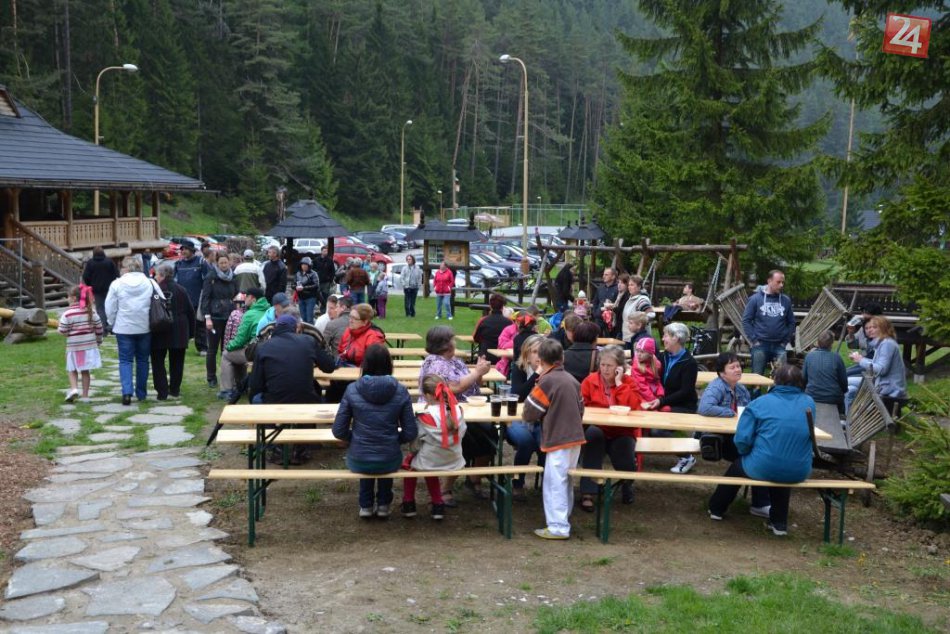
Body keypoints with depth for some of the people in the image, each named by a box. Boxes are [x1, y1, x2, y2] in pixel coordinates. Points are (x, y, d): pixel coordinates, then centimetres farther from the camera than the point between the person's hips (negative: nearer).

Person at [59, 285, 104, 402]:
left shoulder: (68, 313, -14)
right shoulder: (91, 311, -1)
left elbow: (62, 331, -14)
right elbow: (99, 327, 3)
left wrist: (59, 327, 9)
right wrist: (98, 341, 16)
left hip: (74, 346, -3)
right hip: (89, 345, 3)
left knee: (72, 370, 13)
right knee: (85, 370, 12)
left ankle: (74, 388, -9)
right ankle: (85, 395, 15)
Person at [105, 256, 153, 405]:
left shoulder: (117, 284, -5)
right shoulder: (150, 283, -2)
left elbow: (110, 308, -1)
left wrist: (113, 323, 14)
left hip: (124, 328, -2)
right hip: (145, 328, 2)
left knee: (125, 360, 4)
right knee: (142, 360, 12)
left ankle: (127, 391, -12)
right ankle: (141, 393, 18)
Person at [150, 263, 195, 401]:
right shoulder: (181, 290, 3)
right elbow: (190, 312, 7)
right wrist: (190, 332, 14)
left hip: (159, 333, -4)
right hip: (179, 332, 4)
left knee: (158, 363, 6)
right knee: (176, 362, 13)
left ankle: (162, 392, 1)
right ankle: (174, 390, 18)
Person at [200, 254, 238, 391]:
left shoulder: (233, 278, 11)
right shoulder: (211, 278, -3)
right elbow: (205, 298, -6)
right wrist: (207, 317, -14)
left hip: (230, 317, 3)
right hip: (215, 317, -3)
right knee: (213, 349, 3)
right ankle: (211, 378, 13)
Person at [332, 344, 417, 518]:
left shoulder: (352, 389, -11)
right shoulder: (400, 391, -11)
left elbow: (339, 431, -8)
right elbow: (410, 433, -8)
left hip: (358, 461, 0)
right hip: (390, 461, 0)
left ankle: (366, 505, 38)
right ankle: (383, 504, 40)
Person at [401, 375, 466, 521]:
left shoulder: (426, 416, -23)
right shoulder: (458, 410, -12)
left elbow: (416, 437, -11)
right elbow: (461, 434, 0)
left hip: (430, 462, -4)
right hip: (454, 462, 4)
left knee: (410, 459, 29)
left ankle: (409, 504, 34)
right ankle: (437, 505, 35)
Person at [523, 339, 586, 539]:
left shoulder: (546, 382, -14)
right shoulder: (572, 380, 8)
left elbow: (529, 414, -10)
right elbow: (581, 409, 15)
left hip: (558, 440, -8)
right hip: (575, 438, 8)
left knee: (555, 484, -1)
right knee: (565, 482, 18)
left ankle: (558, 527, 1)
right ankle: (563, 521, 28)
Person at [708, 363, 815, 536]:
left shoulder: (759, 403, -7)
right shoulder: (809, 403, 4)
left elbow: (742, 441, -11)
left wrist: (748, 453, 12)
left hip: (763, 468, -3)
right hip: (798, 471, 3)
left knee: (738, 464, 31)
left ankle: (716, 509, 49)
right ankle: (779, 522, 44)